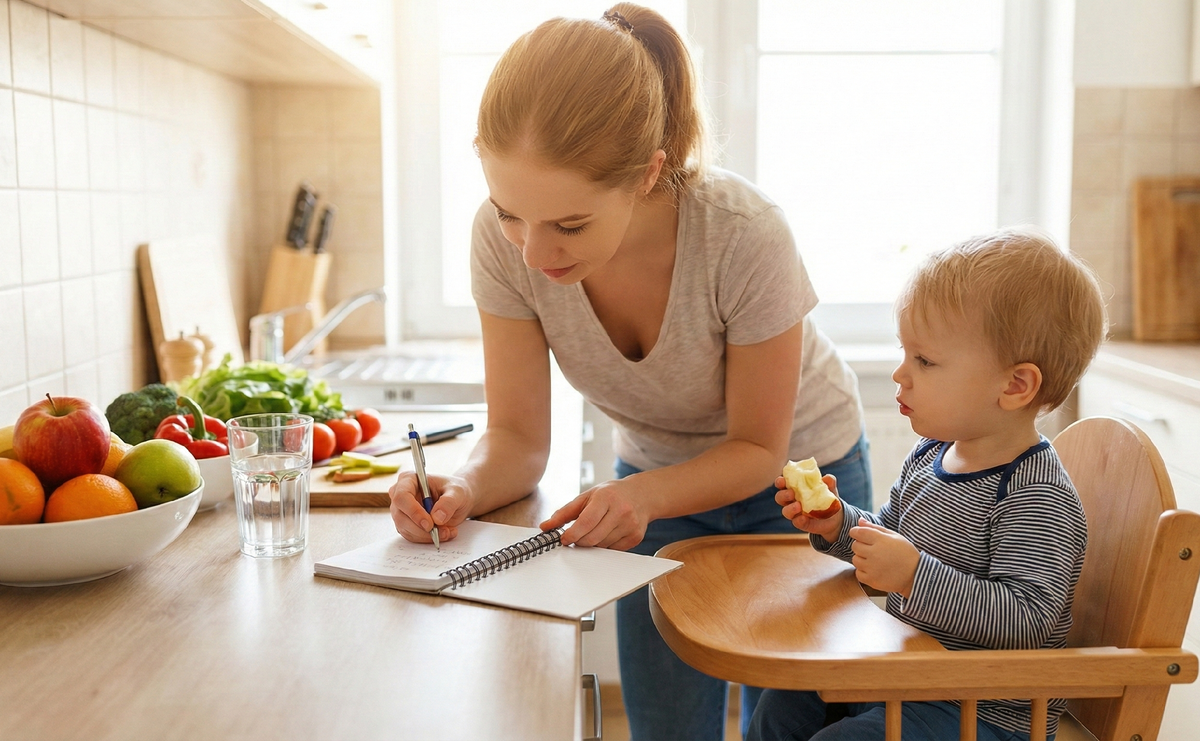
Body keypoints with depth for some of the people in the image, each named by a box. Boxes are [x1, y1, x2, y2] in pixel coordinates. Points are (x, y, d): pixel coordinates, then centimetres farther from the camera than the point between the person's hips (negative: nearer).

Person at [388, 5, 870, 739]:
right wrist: (465, 488, -38)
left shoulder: (747, 237, -35)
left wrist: (646, 495, -39)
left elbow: (758, 449, -21)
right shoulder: (505, 237, -26)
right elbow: (519, 437, -16)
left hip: (797, 471, -2)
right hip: (655, 474, 3)